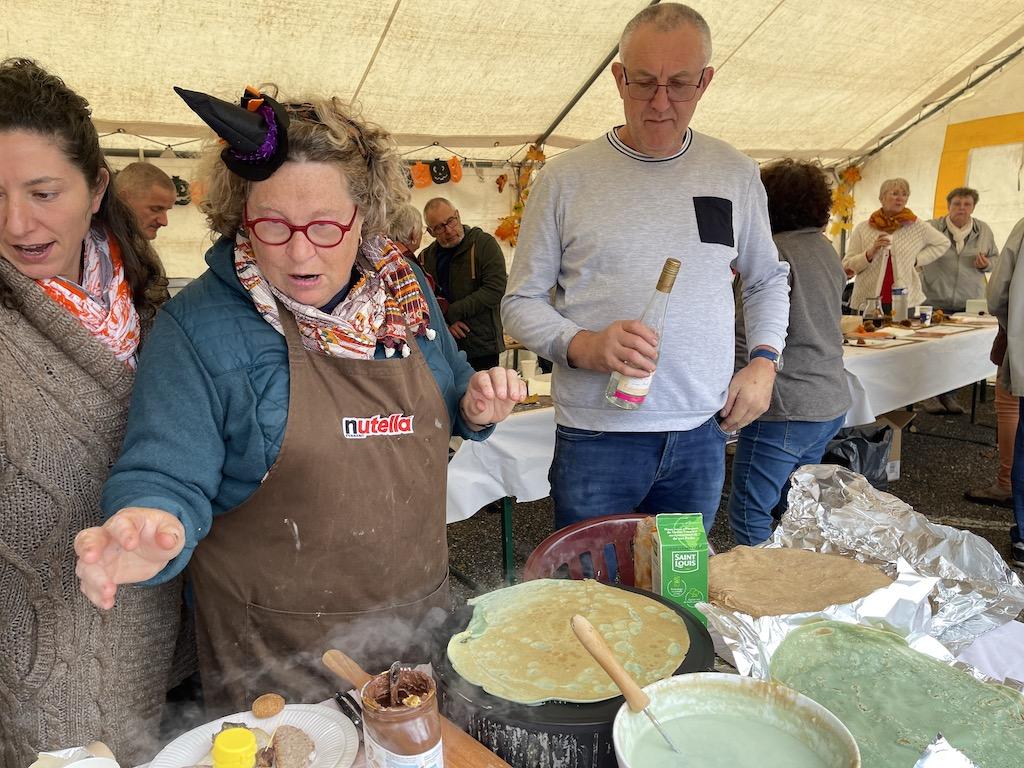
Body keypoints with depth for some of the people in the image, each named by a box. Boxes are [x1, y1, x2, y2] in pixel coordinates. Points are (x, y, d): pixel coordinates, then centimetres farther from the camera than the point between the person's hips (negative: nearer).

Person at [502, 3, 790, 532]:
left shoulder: (736, 174, 6)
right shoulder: (565, 178, -5)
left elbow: (767, 280, 19)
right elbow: (521, 302, -1)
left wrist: (764, 360, 2)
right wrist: (582, 345, -20)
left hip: (702, 434, 3)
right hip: (597, 436, -3)